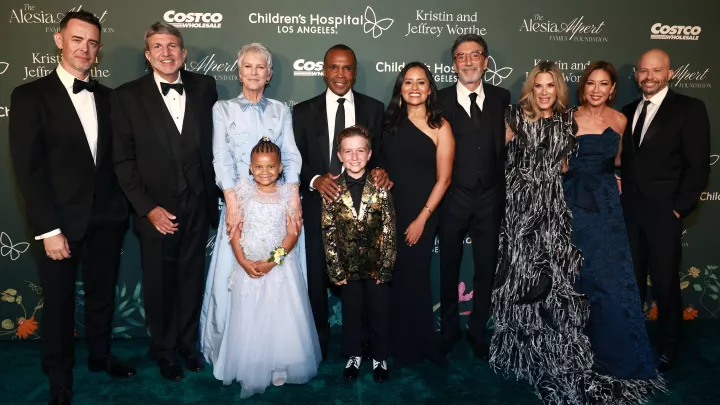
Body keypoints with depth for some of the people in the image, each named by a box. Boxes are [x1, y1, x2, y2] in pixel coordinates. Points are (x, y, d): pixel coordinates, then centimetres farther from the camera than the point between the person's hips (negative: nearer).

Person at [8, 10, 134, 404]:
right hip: (61, 223, -3)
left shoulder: (108, 97, 6)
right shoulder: (30, 96, -6)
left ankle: (100, 356, 41)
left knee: (102, 294, 19)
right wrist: (47, 229, -16)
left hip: (106, 219, 4)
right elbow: (28, 169, -11)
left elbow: (115, 158, 9)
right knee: (58, 303, 12)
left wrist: (122, 209, 3)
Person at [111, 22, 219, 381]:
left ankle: (187, 342, 38)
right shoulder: (127, 96, -6)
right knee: (159, 284, 14)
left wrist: (214, 193, 2)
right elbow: (123, 160, -6)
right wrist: (148, 208, -13)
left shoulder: (204, 87, 0)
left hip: (197, 204, 2)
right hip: (156, 209, -2)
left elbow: (214, 141, 5)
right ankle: (163, 350, 36)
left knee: (192, 278, 16)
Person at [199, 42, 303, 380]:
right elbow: (221, 157, -4)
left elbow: (291, 156, 3)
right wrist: (232, 202, -17)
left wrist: (294, 201, -12)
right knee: (231, 274, -2)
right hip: (239, 200, -1)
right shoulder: (223, 109, 8)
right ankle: (229, 350, 16)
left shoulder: (281, 111, 13)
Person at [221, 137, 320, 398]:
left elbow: (293, 233, -7)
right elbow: (235, 230, -1)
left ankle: (280, 368, 21)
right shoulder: (243, 192, 1)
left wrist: (272, 261, -15)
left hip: (280, 265, -1)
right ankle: (252, 371, 22)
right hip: (248, 266, 1)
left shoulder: (288, 193, -3)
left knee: (280, 317, 4)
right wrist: (243, 261, -13)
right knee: (249, 319, 6)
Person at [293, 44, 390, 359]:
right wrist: (315, 179, -19)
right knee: (317, 278, 13)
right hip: (318, 206, 1)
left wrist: (379, 169, -19)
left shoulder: (373, 108, 4)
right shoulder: (303, 111, 3)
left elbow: (379, 153, 4)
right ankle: (319, 343, 33)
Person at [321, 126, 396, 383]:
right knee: (351, 313, 17)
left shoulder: (380, 188, -9)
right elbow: (329, 234, -5)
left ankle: (380, 357, 34)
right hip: (348, 266, 1)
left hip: (377, 265, 0)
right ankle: (354, 355, 38)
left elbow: (389, 231, -7)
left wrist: (384, 268, -9)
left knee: (379, 314, 13)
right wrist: (336, 270, -6)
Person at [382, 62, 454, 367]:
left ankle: (416, 345, 28)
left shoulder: (440, 127, -5)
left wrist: (422, 219, -11)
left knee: (412, 278, 5)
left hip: (420, 214, -3)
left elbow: (443, 179, -7)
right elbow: (382, 165, 8)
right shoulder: (391, 122, 6)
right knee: (390, 277, 8)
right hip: (388, 212, 3)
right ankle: (394, 342, 29)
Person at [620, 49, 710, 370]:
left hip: (664, 212, -4)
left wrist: (679, 208, -13)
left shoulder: (689, 109, -4)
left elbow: (698, 166, -8)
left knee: (665, 283, 5)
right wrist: (621, 196, 1)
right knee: (631, 280, 13)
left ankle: (668, 348, 24)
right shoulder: (628, 112, 12)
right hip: (629, 210, 5)